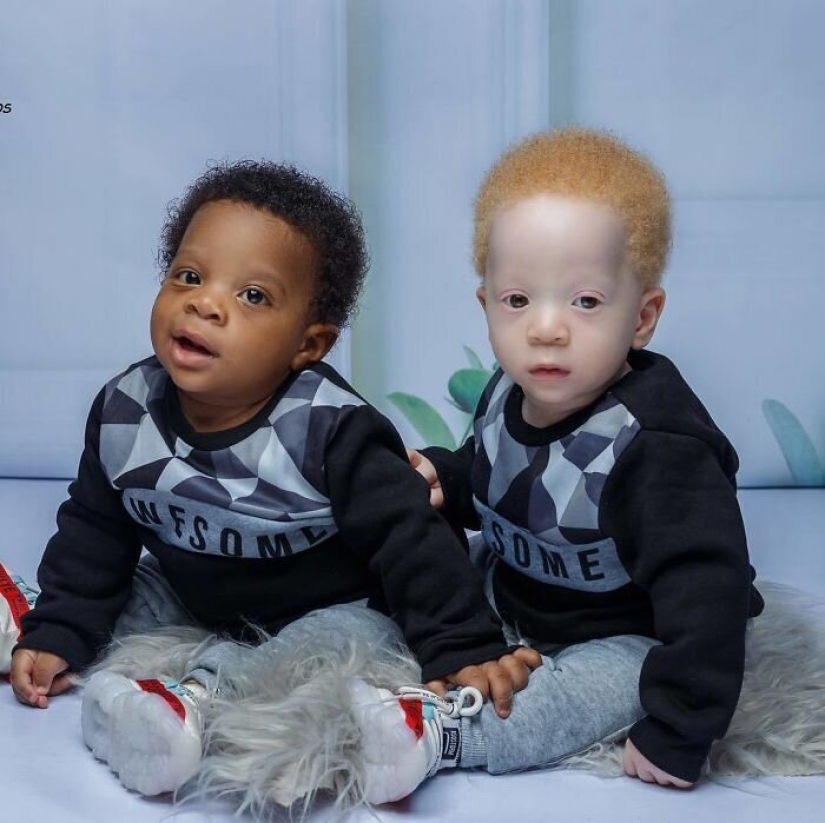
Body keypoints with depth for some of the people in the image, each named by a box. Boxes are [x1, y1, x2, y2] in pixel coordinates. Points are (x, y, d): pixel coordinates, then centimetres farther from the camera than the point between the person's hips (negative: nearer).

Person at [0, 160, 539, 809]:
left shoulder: (331, 430, -30)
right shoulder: (125, 412, -14)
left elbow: (408, 539, -23)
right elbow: (95, 534, 0)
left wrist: (463, 649, -23)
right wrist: (57, 632, -4)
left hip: (324, 610, -5)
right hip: (182, 600, 6)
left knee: (348, 648, -30)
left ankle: (196, 693, -32)